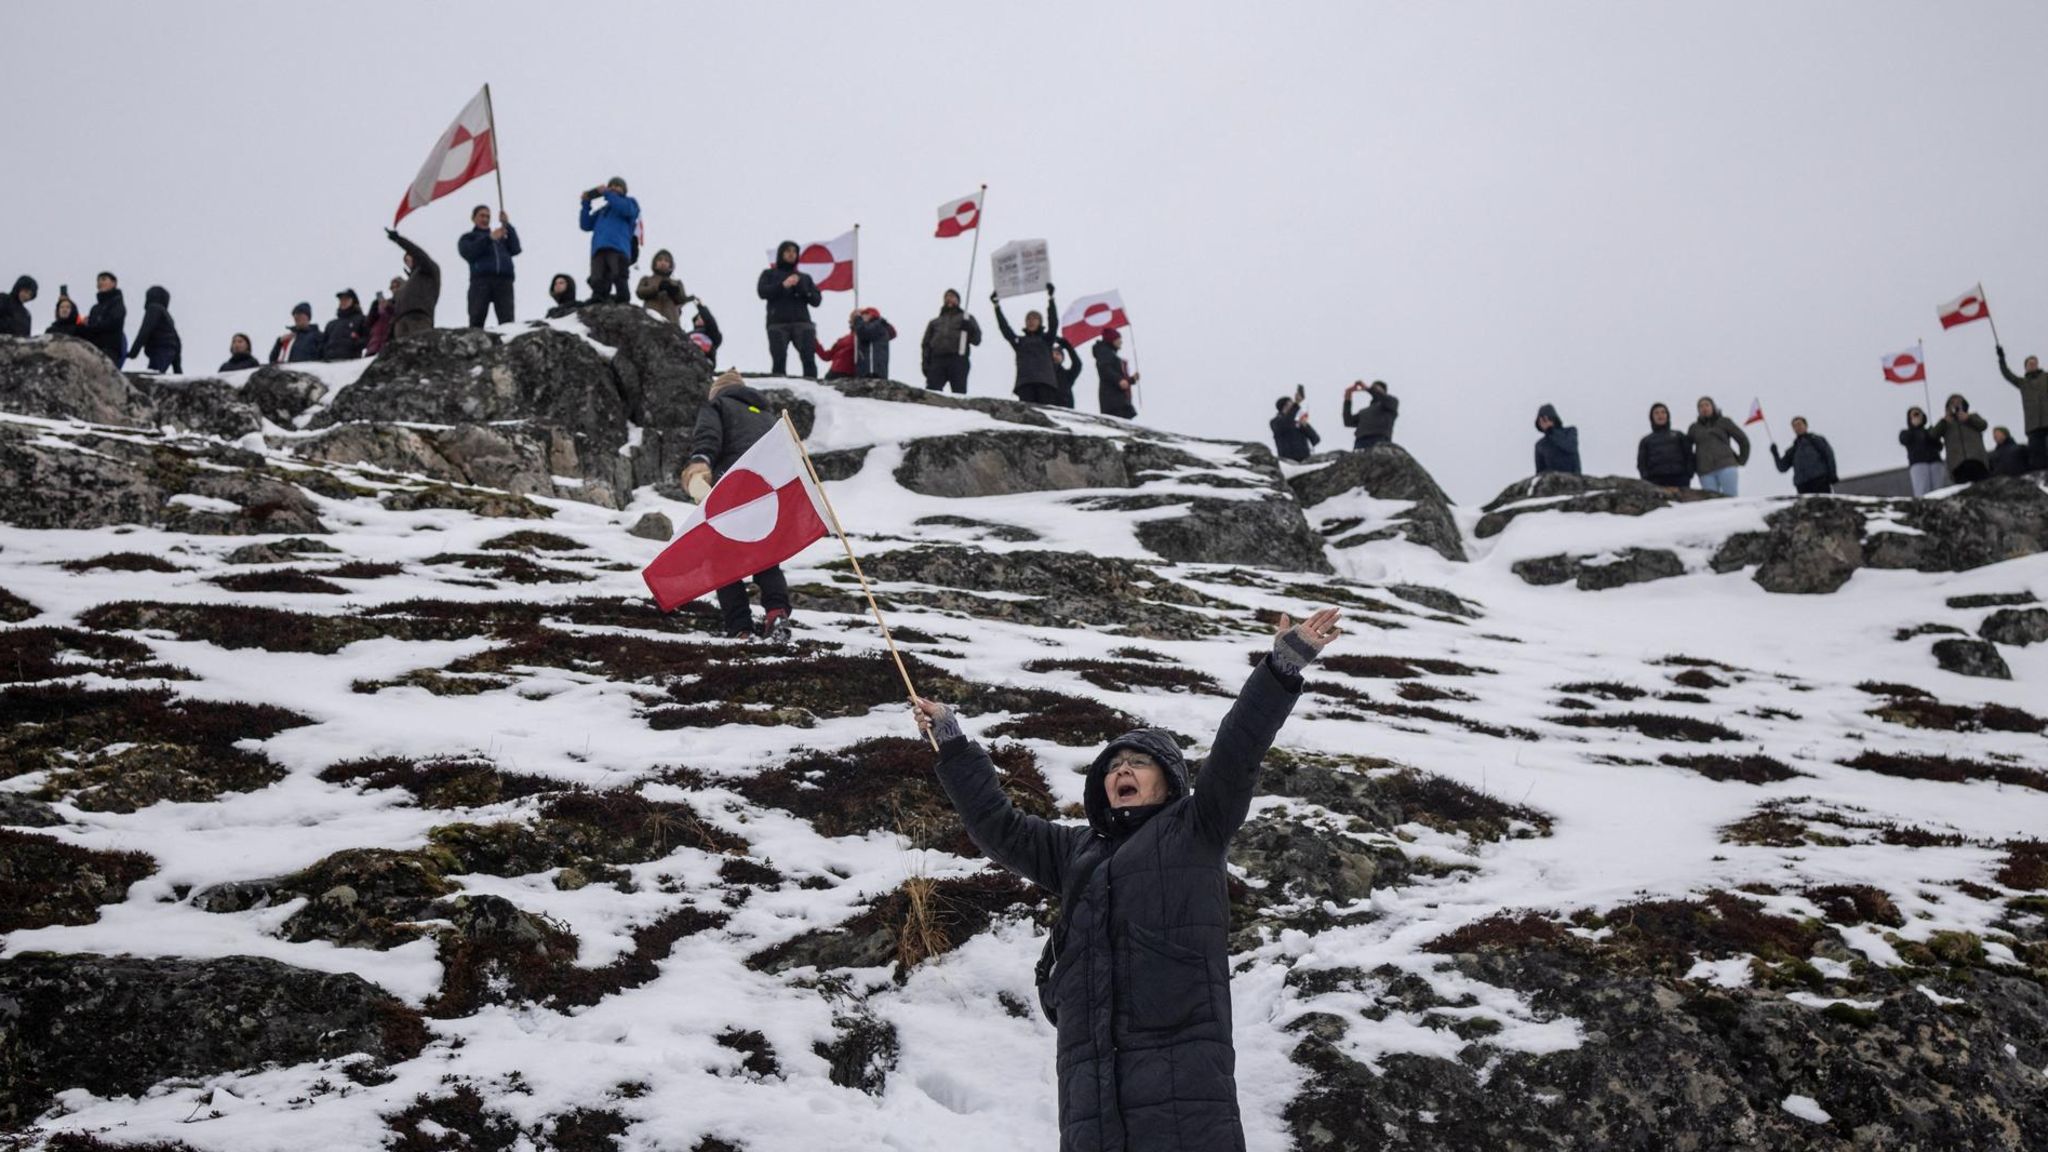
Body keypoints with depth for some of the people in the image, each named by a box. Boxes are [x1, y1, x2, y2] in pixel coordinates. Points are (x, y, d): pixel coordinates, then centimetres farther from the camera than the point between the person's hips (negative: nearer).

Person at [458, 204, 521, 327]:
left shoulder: (501, 237, 31)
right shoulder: (468, 238, 23)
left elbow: (515, 249, 14)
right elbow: (468, 253, 1)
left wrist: (507, 226, 7)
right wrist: (489, 238, -6)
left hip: (504, 280, 2)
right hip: (481, 279, -2)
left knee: (507, 319, -12)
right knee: (477, 318, -12)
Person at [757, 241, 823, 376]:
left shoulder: (804, 277, 25)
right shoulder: (769, 274, 20)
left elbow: (816, 300, 13)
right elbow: (762, 292, 1)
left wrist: (800, 287, -3)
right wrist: (782, 285, -11)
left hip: (802, 322, 1)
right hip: (778, 324, -1)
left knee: (809, 360, -14)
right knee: (779, 360, -12)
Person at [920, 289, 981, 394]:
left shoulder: (966, 318, 24)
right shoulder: (935, 322, 30)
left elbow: (976, 339, 13)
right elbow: (926, 344, 23)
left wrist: (969, 329, -8)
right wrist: (925, 363, 7)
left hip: (958, 360, -2)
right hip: (937, 360, 2)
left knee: (959, 393, -11)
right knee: (931, 391, -15)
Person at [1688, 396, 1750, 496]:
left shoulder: (1724, 422, 11)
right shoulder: (1694, 428, 17)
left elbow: (1743, 439, 14)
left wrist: (1741, 460, 10)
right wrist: (1694, 466, 14)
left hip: (1726, 466, -2)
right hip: (1706, 472, 2)